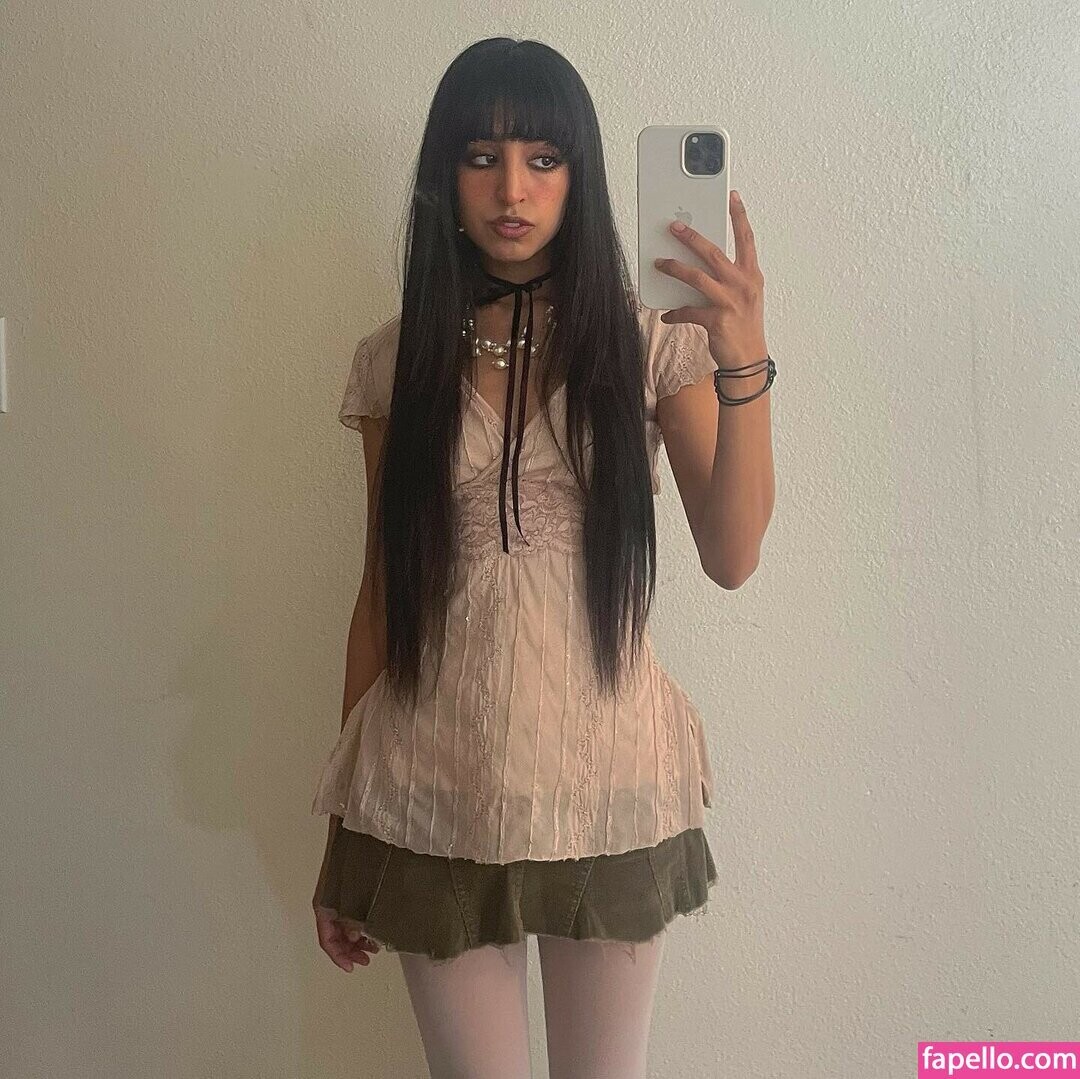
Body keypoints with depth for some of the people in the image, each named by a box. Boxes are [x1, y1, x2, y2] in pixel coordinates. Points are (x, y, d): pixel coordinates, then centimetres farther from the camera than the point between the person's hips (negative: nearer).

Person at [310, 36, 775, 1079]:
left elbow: (730, 556, -8)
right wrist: (342, 825, 7)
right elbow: (382, 588, 5)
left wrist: (745, 361, -20)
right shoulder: (396, 361, 2)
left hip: (605, 780, 0)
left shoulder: (649, 343, -1)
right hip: (437, 791, 1)